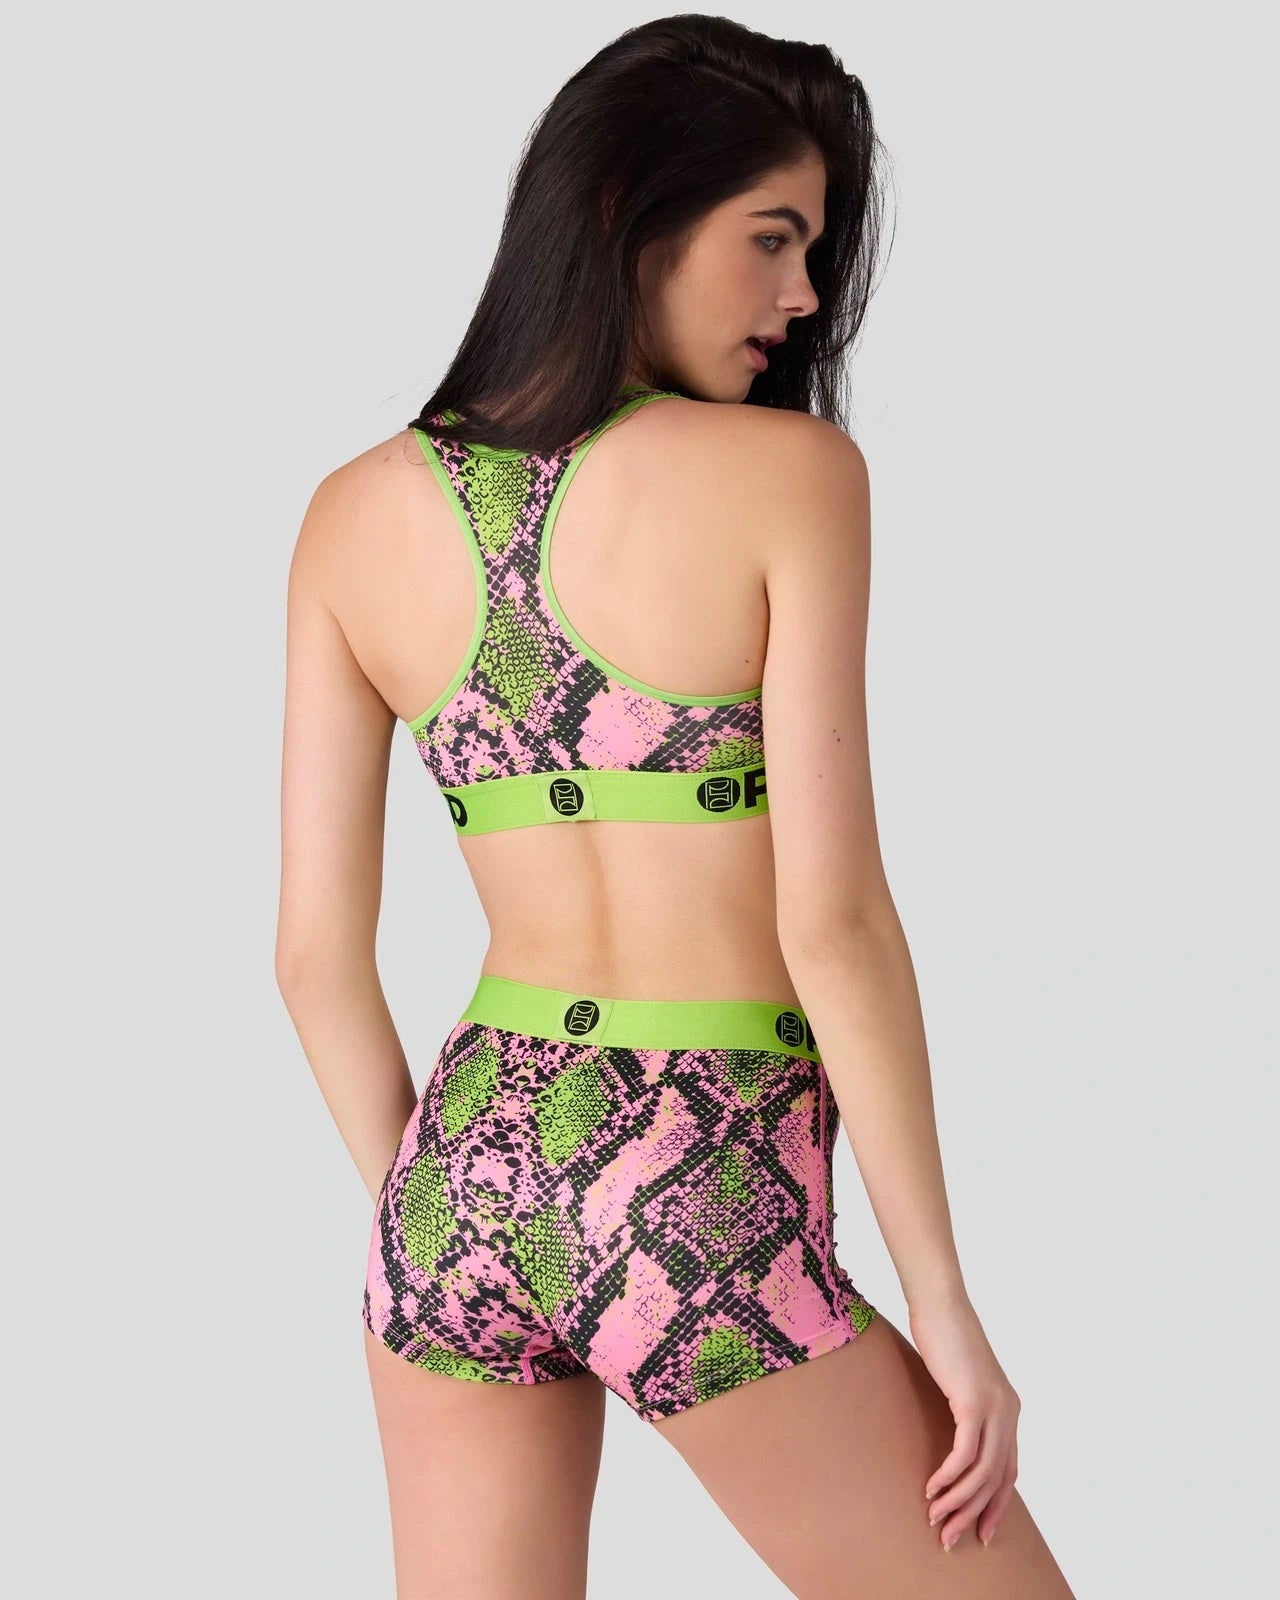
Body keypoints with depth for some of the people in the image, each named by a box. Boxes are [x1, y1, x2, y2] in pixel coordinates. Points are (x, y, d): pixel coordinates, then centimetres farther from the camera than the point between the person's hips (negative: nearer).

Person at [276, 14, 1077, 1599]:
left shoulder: (356, 514, 3)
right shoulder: (788, 474, -10)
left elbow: (317, 951, 4)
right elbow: (832, 920, -14)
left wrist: (425, 1228, 16)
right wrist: (943, 1302, -6)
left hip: (473, 1163, 5)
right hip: (709, 1206, -5)